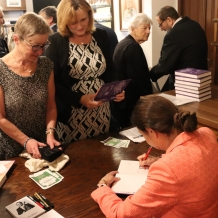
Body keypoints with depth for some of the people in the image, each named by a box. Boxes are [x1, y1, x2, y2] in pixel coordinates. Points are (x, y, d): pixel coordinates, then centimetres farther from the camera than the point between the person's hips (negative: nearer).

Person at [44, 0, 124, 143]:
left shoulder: (101, 36, 4)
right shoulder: (55, 42, -8)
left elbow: (110, 71, 11)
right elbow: (52, 82, -9)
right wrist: (79, 99, -20)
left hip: (102, 113, 4)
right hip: (72, 116, -3)